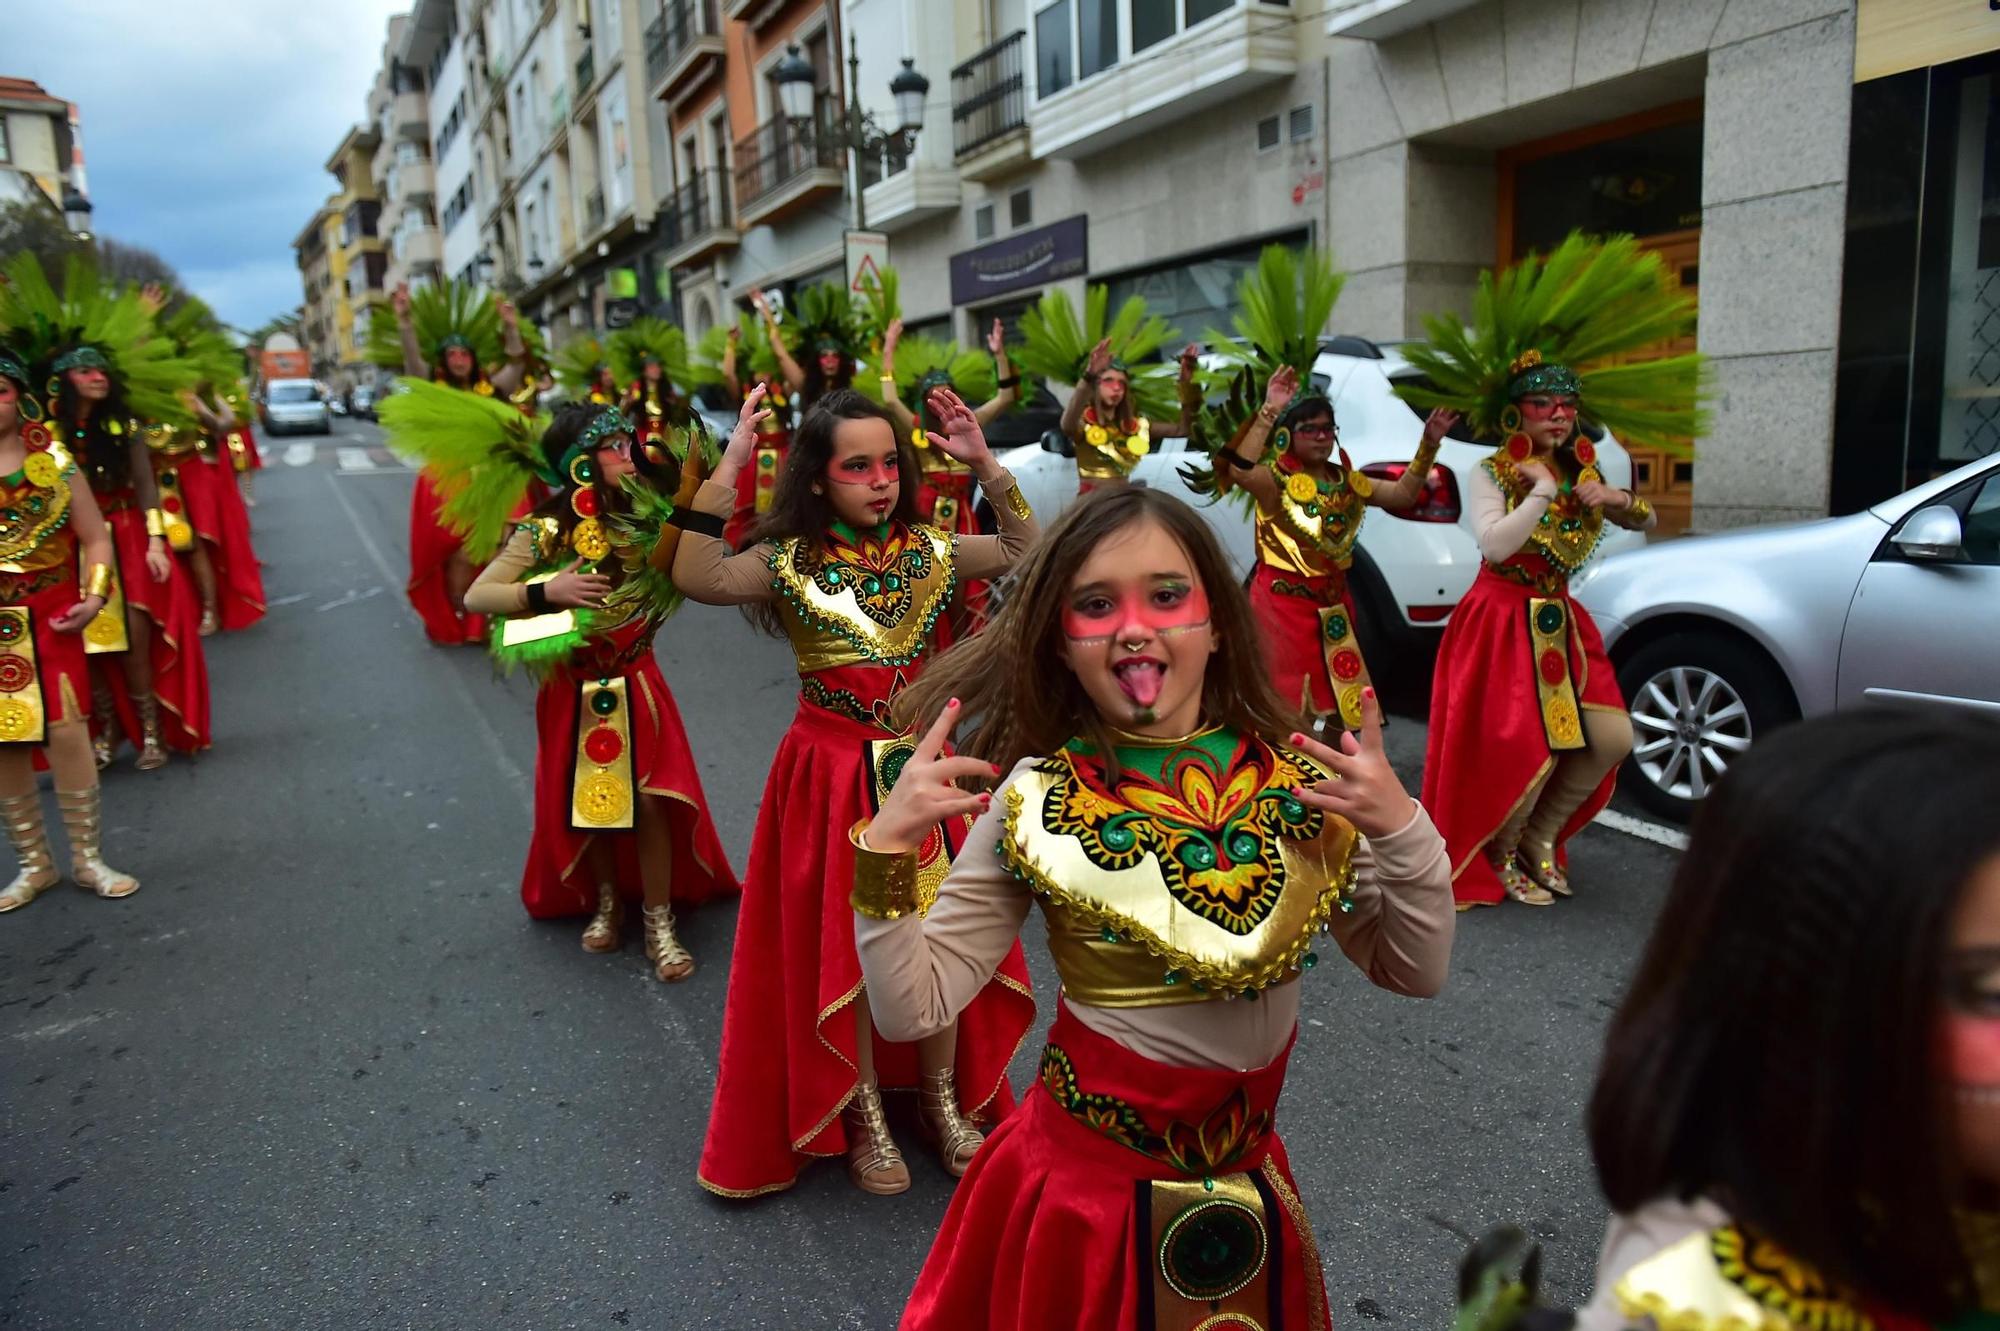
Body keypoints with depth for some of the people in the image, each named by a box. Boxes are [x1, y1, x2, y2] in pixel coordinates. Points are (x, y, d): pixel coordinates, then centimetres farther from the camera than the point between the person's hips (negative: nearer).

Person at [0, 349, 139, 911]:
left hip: (51, 622, -1)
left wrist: (95, 596, -10)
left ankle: (88, 858, 11)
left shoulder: (52, 460, 2)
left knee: (67, 733, -3)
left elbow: (95, 536, 4)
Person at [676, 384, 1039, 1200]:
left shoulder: (925, 552, 1)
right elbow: (697, 579, -27)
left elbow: (1029, 552, 6)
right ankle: (864, 1118, 28)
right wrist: (728, 470, -29)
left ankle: (944, 1101, 32)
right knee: (846, 949, 8)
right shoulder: (789, 563, -10)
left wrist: (986, 468, -4)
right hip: (834, 777, -3)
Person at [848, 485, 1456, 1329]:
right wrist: (885, 850, -29)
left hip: (1249, 1178, 3)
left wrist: (1402, 831, -20)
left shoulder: (1298, 780, -10)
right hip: (1093, 1177, -3)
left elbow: (1416, 973, -4)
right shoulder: (1037, 801, -17)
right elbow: (911, 1008, -15)